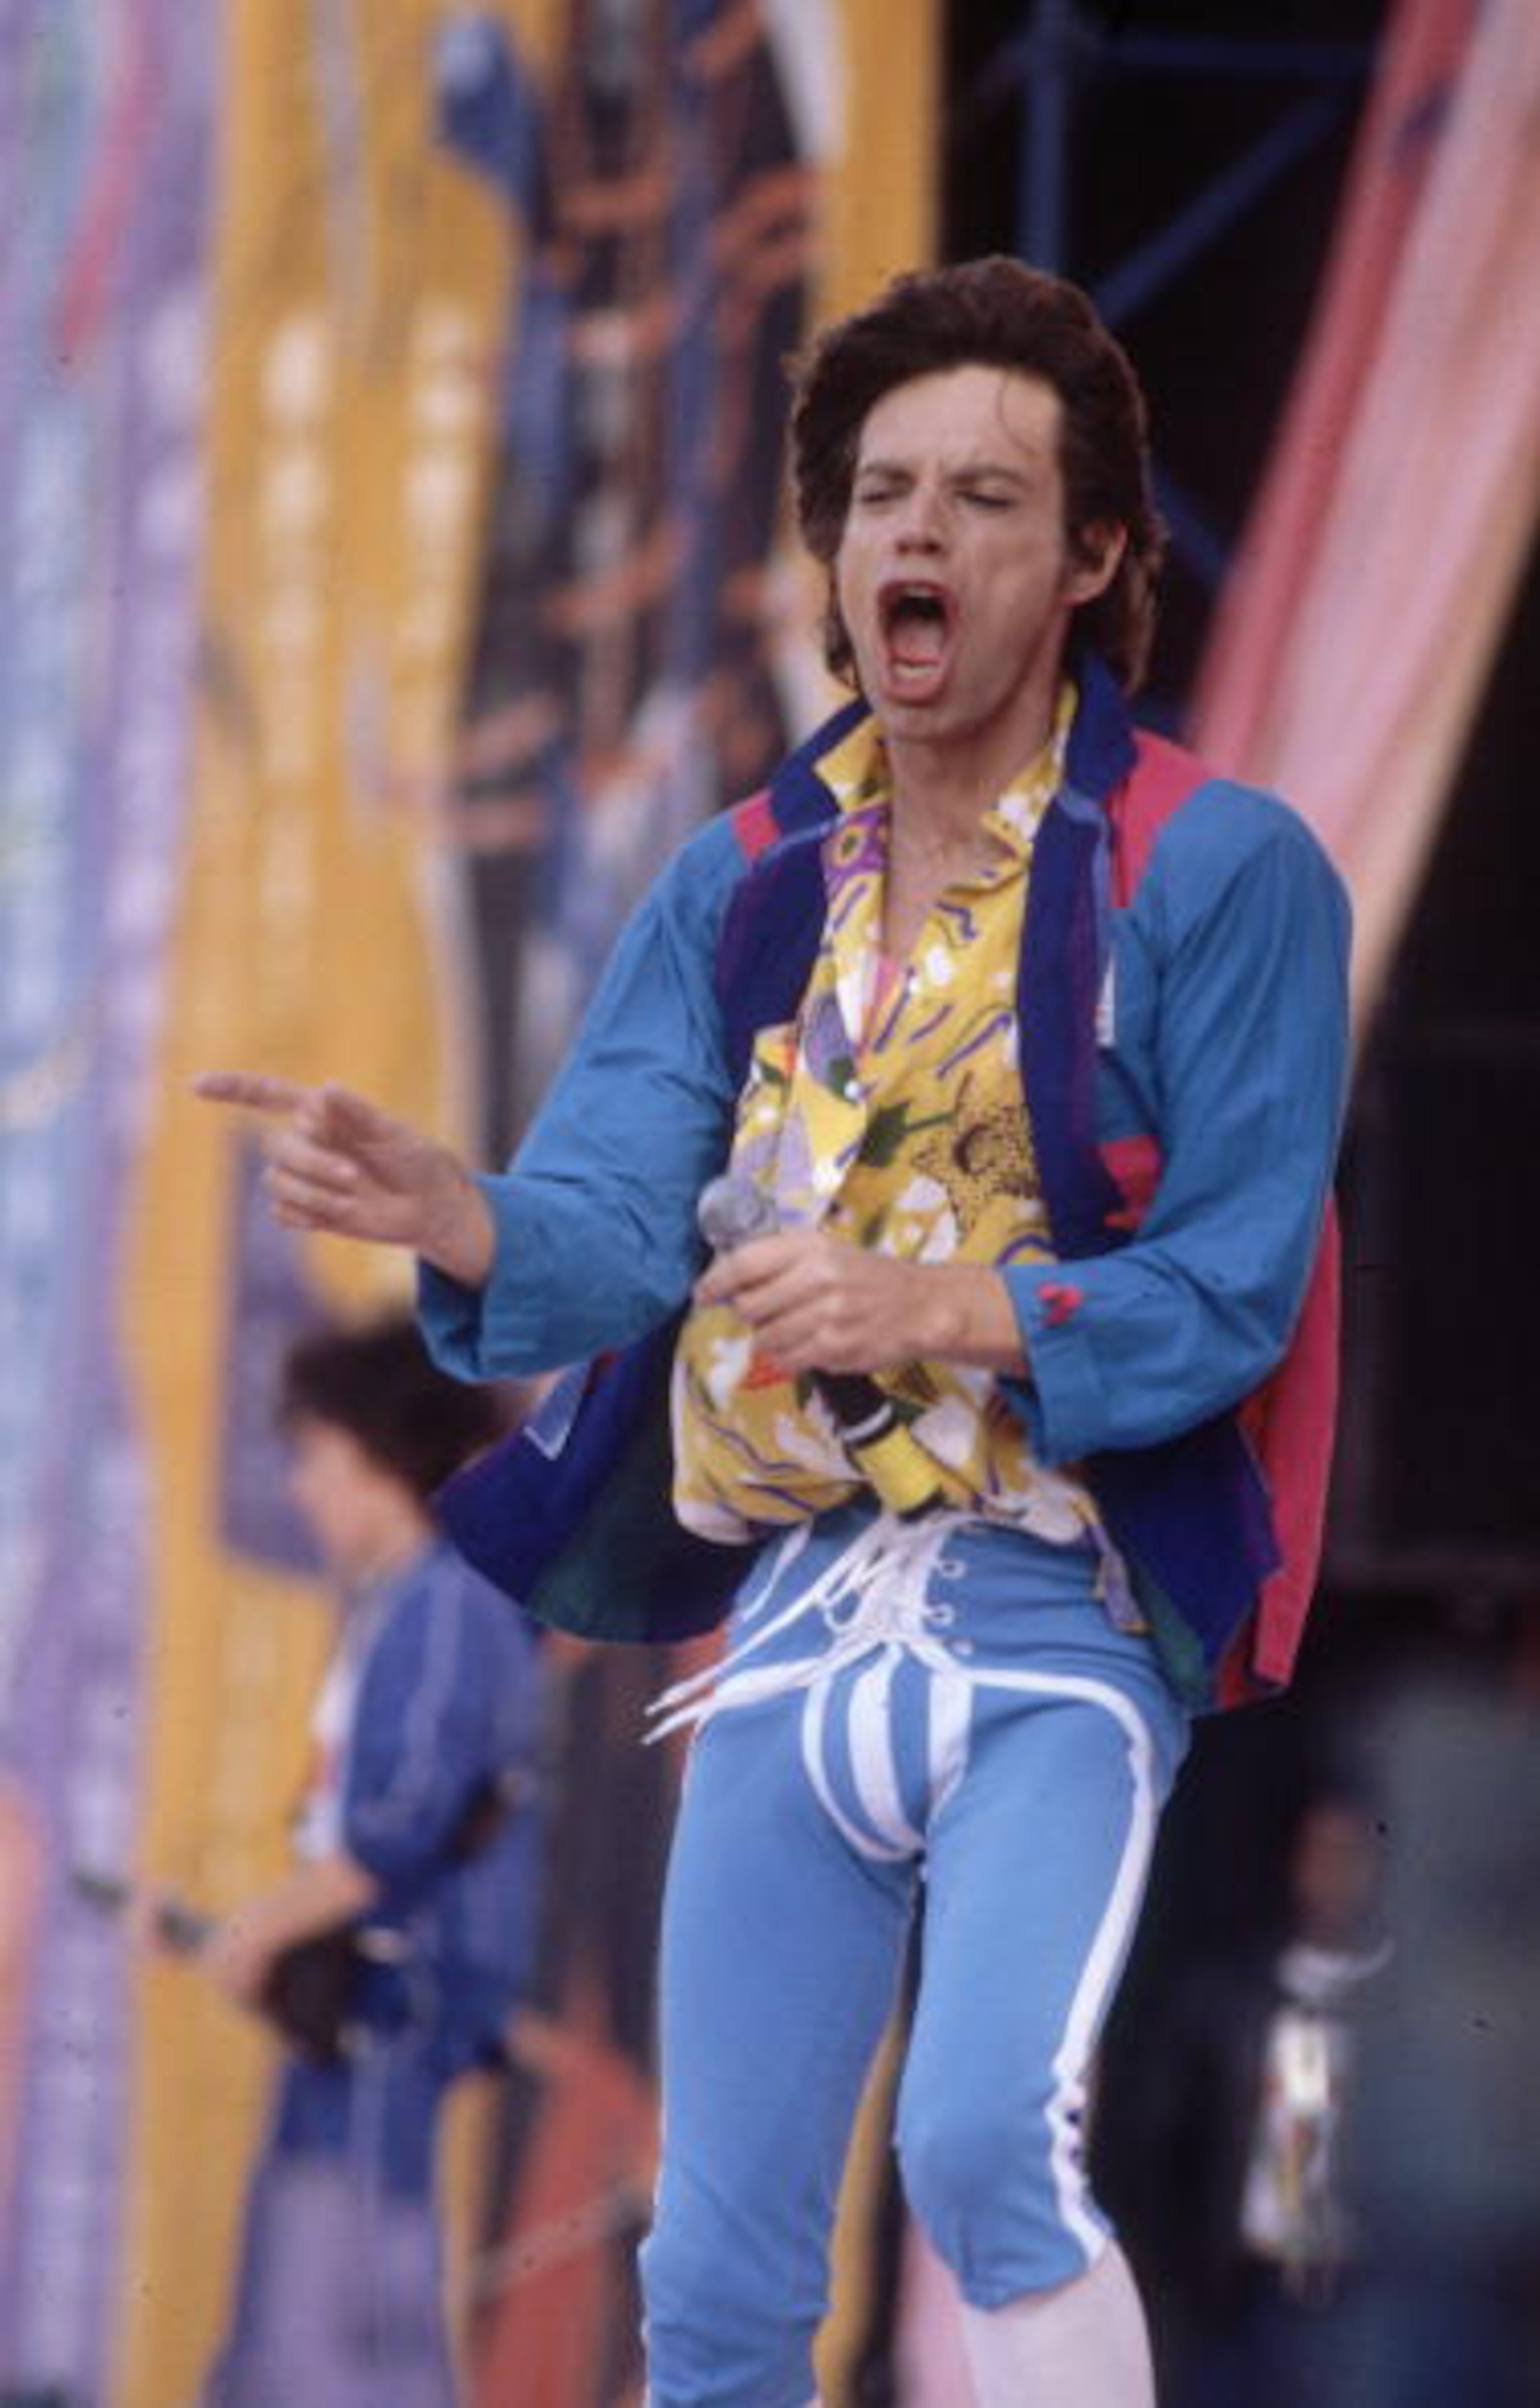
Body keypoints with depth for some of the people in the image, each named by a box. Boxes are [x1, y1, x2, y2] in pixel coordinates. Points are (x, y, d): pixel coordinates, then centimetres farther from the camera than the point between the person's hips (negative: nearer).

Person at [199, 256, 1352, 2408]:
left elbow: (1235, 1287, -10)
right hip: (791, 1608, 5)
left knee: (986, 2143, -27)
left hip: (1064, 1609, -5)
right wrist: (456, 1220, -27)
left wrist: (944, 1312, -26)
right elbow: (616, 1229, -3)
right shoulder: (738, 895, 9)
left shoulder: (1218, 874, -5)